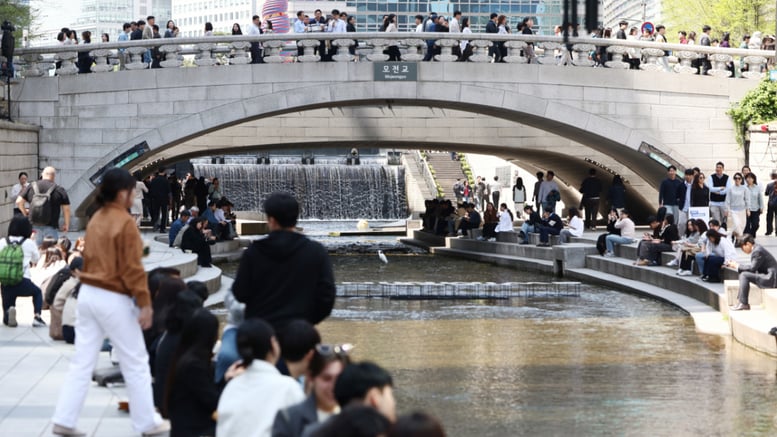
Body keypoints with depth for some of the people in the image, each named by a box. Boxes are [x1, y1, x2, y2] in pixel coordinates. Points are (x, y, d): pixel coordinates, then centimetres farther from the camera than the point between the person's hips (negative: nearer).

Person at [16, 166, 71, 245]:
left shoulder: (31, 187, 5)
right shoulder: (59, 190, -3)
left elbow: (19, 202, 4)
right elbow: (66, 209, -4)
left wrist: (24, 212, 22)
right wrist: (66, 224, 9)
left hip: (34, 226, 3)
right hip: (50, 227, -3)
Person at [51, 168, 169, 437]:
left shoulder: (96, 219, 9)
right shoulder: (125, 223, -15)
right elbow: (132, 269, -17)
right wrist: (145, 304, -14)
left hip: (88, 294, 8)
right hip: (114, 300, -7)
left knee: (82, 362, 8)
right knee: (136, 364, 5)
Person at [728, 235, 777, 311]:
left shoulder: (757, 251, -17)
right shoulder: (757, 249, 14)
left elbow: (752, 268, -20)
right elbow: (753, 267, 16)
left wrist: (737, 266, -9)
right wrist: (737, 265, 7)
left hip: (770, 279, -11)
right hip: (767, 277, 11)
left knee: (744, 275, -17)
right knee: (743, 275, 15)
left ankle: (743, 304, -16)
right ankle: (740, 300, 9)